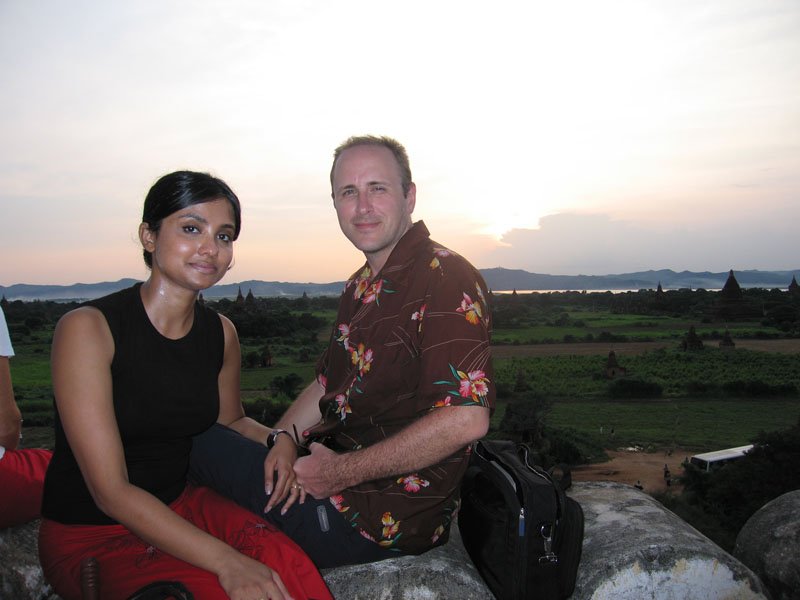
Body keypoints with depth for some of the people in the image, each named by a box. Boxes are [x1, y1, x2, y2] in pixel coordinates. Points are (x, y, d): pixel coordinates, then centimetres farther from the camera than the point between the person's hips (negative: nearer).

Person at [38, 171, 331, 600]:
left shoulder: (220, 333, 0)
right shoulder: (87, 328, -17)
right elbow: (110, 492, -21)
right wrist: (226, 560, -29)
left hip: (178, 507, 4)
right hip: (88, 534, -4)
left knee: (284, 562, -25)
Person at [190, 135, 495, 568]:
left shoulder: (446, 279, -18)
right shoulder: (362, 287, 13)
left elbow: (466, 419, -28)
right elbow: (328, 385, 17)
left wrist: (343, 471, -20)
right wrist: (286, 439, -5)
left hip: (383, 517, -9)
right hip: (337, 468, 9)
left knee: (195, 443, -4)